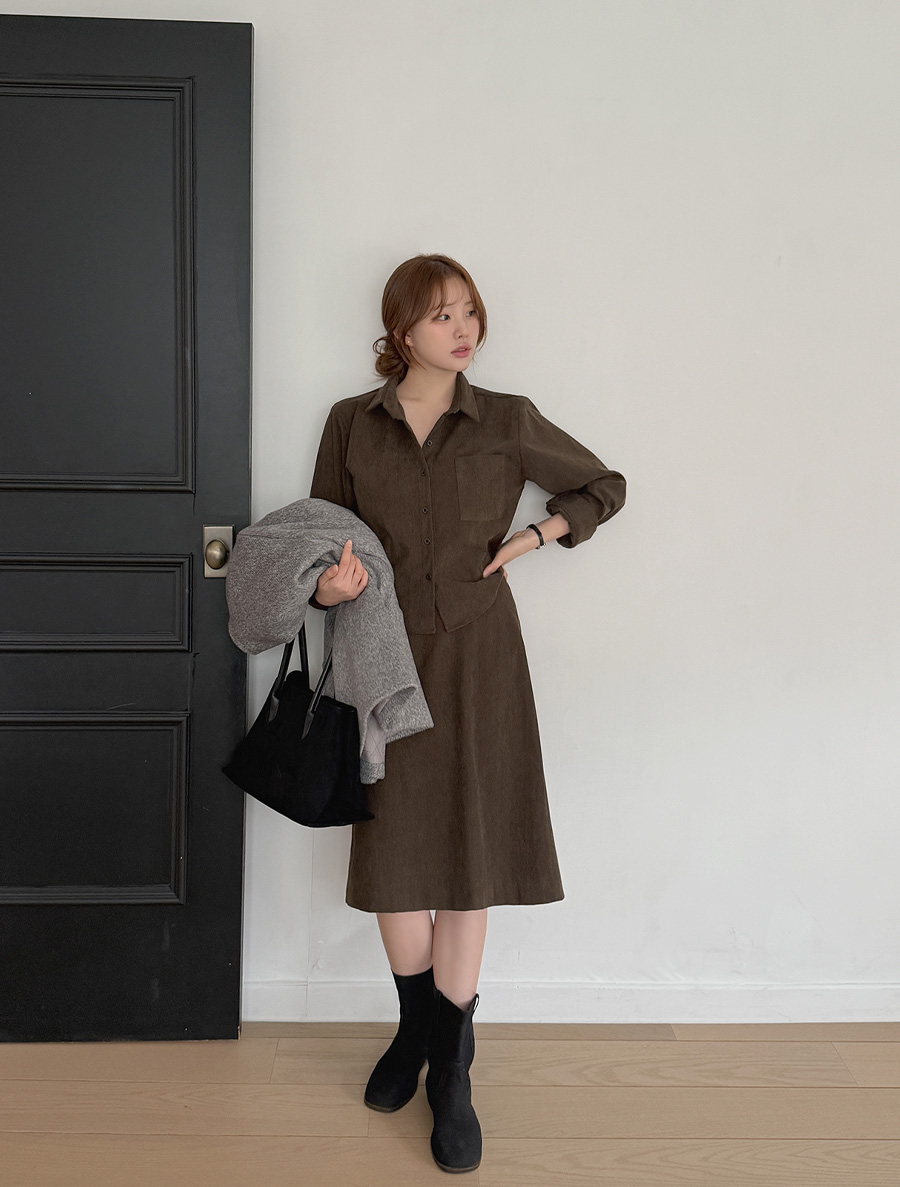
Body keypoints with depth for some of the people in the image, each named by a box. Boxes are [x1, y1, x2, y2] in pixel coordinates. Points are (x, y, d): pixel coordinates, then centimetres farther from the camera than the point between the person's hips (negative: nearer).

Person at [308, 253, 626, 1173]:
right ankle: (417, 1029, 32)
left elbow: (605, 486, 13)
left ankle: (451, 1072, 16)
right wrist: (326, 584, -13)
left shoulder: (507, 423, 0)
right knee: (393, 857, 6)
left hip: (476, 656, -1)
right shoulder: (351, 424, 3)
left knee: (469, 858, 2)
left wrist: (534, 536, -2)